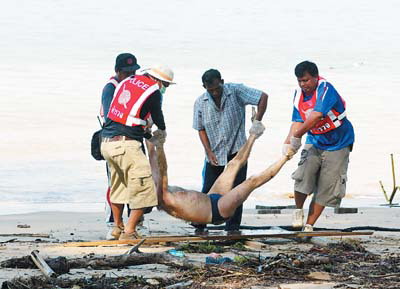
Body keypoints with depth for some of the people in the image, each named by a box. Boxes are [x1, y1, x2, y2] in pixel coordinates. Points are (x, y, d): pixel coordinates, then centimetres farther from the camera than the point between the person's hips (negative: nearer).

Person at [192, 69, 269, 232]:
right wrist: (209, 152, -6)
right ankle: (199, 225, 10)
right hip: (214, 154, 2)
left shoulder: (236, 91, -9)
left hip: (236, 150, -2)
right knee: (207, 191, 1)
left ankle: (232, 227, 5)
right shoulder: (200, 103, -1)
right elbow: (201, 129, 5)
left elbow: (263, 97, -8)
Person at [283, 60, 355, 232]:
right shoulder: (299, 94, -1)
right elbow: (298, 121, -1)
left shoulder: (326, 90, -23)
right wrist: (288, 143, -16)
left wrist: (297, 136, -34)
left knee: (326, 188, -3)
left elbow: (316, 117, -35)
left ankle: (309, 226, 6)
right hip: (314, 141, 4)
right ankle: (298, 211, 3)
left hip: (337, 144, -4)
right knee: (304, 174, -19)